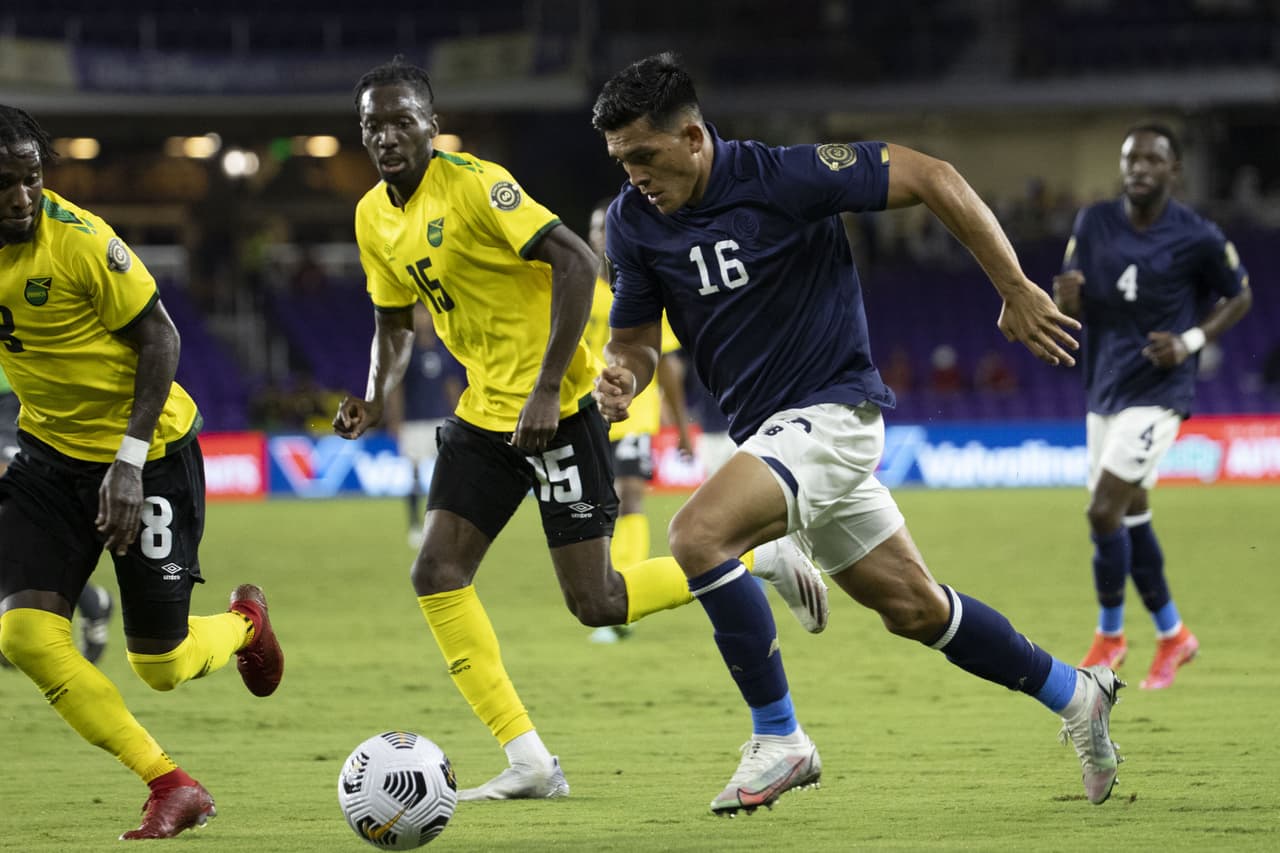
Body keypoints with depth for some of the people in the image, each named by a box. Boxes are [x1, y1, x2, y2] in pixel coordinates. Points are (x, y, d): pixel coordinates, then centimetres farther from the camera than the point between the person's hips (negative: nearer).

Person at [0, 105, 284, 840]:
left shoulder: (78, 239, -23)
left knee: (162, 666, 1)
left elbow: (159, 337, -16)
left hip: (149, 451, -5)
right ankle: (172, 787, -4)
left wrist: (129, 460, -22)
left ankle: (244, 624, 39)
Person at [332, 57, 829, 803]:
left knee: (595, 603, -8)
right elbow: (395, 322, 22)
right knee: (436, 574, -5)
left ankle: (763, 559, 14)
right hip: (486, 410, 8)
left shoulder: (474, 185, -18)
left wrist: (547, 389, -27)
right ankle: (530, 763, -1)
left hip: (559, 406, -8)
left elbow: (577, 263, -25)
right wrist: (376, 400, 2)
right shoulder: (375, 217, 7)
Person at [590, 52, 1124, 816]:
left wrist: (1017, 290, -14)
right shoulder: (633, 222, -2)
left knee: (699, 533, -27)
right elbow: (636, 335, 8)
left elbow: (931, 178, -16)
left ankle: (779, 739, -14)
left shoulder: (782, 177, -21)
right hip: (768, 430, 7)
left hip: (832, 410, -7)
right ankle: (1076, 695, 36)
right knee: (912, 608, 16)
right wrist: (623, 375, -17)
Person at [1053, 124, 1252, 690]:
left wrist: (1191, 342, -12)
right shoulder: (1093, 224, 1)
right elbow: (1077, 307, 8)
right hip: (1104, 388, 6)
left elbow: (1239, 297, 3)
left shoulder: (1198, 238, -11)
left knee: (1104, 512, -15)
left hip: (1157, 391, -6)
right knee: (1131, 516, 12)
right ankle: (1172, 635, 28)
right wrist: (1067, 298, -17)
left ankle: (1109, 634, 3)